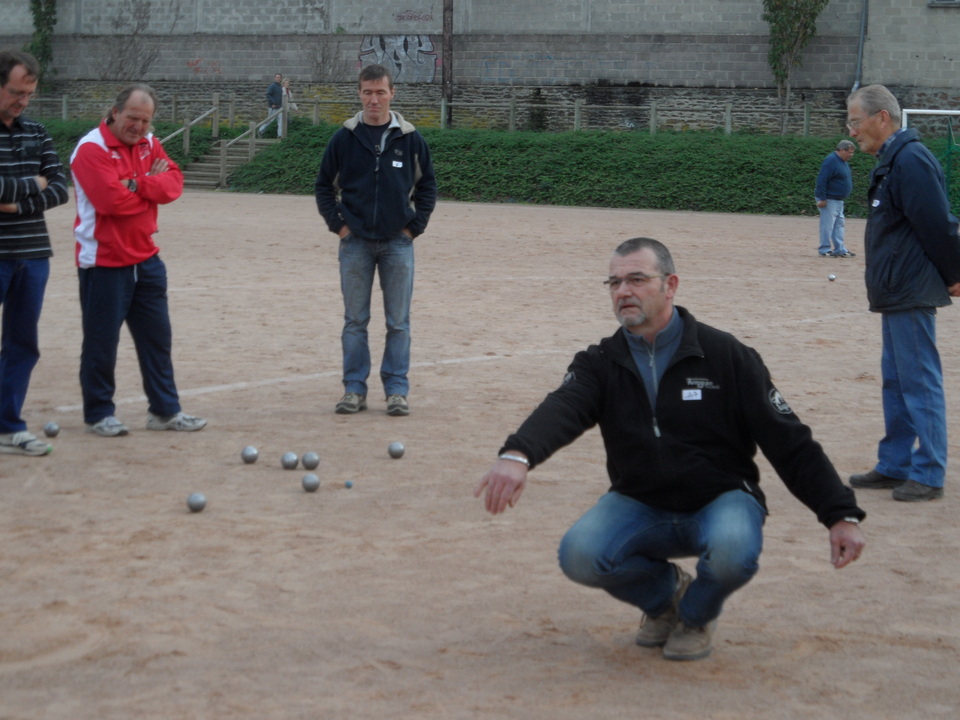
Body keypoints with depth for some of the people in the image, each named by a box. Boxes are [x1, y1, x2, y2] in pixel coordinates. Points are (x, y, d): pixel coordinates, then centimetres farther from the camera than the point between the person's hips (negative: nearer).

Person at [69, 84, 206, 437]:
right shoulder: (92, 149, -14)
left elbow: (174, 182, -4)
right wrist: (152, 188, -9)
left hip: (146, 259, 7)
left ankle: (165, 410, 20)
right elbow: (112, 199, -24)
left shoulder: (149, 143, 9)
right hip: (104, 264, -7)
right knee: (101, 342, 1)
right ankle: (99, 414, 14)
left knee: (157, 337, 11)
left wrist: (138, 184, -19)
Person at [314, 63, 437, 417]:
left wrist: (414, 226, 0)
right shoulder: (344, 138, 1)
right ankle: (354, 389, 11)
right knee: (355, 321, 5)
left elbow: (427, 185, 9)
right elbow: (324, 185, 8)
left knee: (398, 322, 3)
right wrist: (338, 225, -2)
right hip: (355, 242, 0)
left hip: (398, 243, 0)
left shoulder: (411, 139, 1)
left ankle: (397, 390, 10)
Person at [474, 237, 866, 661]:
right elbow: (561, 411, -24)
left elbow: (789, 442, -6)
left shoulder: (726, 356, -7)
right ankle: (665, 592, 9)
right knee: (579, 555, -26)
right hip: (639, 505, 2)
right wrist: (518, 455, -47)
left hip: (720, 499, -2)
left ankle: (697, 612, 3)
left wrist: (841, 515, -15)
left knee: (733, 551, -36)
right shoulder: (600, 364, -2)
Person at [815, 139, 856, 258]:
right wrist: (822, 198, -24)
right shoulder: (831, 161, -17)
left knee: (839, 225, 11)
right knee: (827, 225, -7)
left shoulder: (844, 162, 14)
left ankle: (840, 249, 15)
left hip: (839, 200, 10)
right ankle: (824, 250, -2)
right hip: (828, 199, -10)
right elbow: (822, 180, -22)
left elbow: (849, 179, 25)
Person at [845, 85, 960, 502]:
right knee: (895, 381, 16)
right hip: (896, 293, 11)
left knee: (919, 383, -4)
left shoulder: (910, 160, -18)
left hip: (912, 294, -11)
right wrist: (882, 283, 14)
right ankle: (894, 466, 24)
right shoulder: (889, 162, 14)